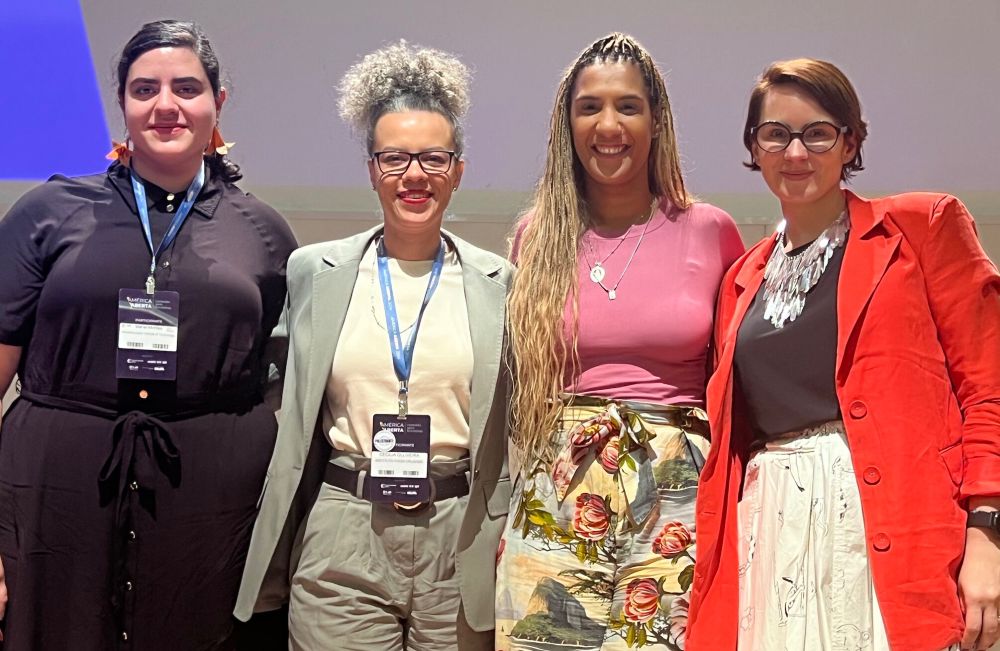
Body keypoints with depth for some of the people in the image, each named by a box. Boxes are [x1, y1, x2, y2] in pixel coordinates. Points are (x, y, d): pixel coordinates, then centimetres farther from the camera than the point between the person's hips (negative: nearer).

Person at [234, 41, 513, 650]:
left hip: (463, 542, 0)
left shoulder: (500, 282, 2)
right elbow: (291, 418, 9)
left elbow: (517, 429, 8)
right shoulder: (313, 271, 4)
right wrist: (275, 564, 8)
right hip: (343, 542, 0)